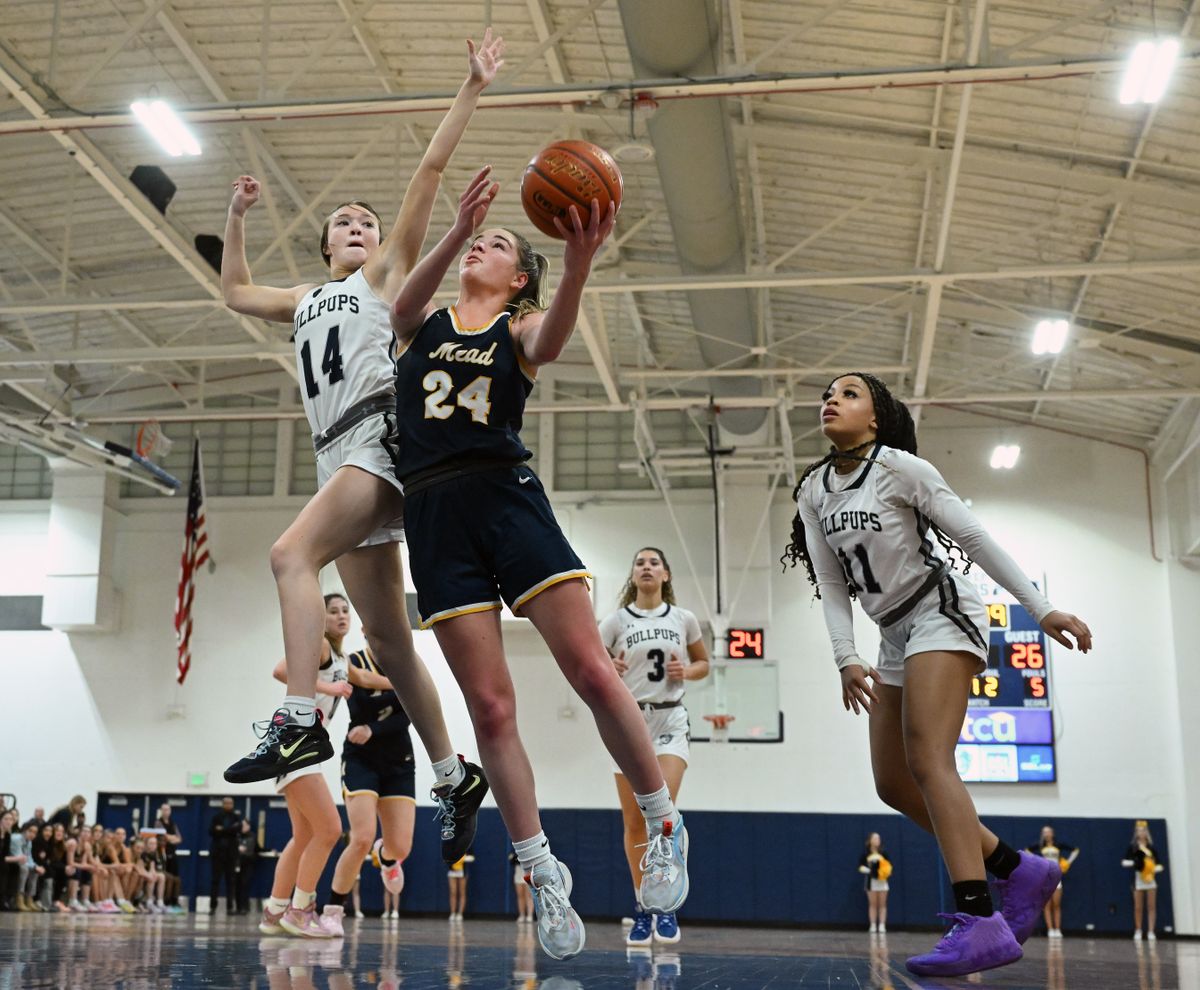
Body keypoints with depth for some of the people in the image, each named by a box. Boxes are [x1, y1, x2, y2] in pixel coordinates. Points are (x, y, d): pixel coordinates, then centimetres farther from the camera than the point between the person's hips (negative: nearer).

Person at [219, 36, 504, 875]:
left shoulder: (388, 272, 12)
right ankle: (456, 775, 12)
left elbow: (431, 169, 6)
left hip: (384, 435, -7)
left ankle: (301, 722, -35)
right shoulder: (307, 300, 29)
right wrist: (238, 218, 33)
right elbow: (235, 292, 40)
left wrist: (472, 90, 2)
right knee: (387, 635, 5)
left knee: (292, 553, -29)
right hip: (340, 456, 7)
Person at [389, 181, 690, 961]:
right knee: (490, 706, -1)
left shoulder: (520, 327, 11)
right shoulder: (421, 323, 16)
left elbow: (548, 345, -14)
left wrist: (579, 263, -34)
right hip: (435, 511, 2)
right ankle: (544, 872, 9)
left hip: (508, 496, -1)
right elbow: (407, 302, -9)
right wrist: (457, 228, -26)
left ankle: (665, 827, 8)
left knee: (592, 671, -11)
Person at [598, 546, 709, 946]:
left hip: (670, 720, -1)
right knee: (634, 821, 2)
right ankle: (642, 909, 14)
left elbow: (703, 663, 17)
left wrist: (686, 671, -5)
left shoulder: (683, 619, 5)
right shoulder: (616, 621, 2)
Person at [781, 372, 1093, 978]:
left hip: (942, 614, -7)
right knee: (893, 783, 2)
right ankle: (1019, 870, 13)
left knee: (926, 761, -23)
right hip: (895, 635, 8)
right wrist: (846, 660, -6)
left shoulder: (900, 467, -10)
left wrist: (1041, 609, -12)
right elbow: (831, 584, 5)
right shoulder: (814, 492, 7)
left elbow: (974, 538, -10)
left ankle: (979, 924, -28)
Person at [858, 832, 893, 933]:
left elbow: (889, 865, 8)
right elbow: (860, 866, 2)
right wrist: (866, 870, -17)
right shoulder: (865, 855, 0)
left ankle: (882, 925, 4)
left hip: (882, 880, 1)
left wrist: (887, 872, -11)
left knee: (882, 905, 2)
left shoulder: (883, 854, 3)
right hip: (871, 880, -1)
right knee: (873, 904, 2)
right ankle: (873, 925, 4)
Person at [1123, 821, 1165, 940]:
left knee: (1151, 907, 0)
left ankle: (1150, 932, 4)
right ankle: (1138, 931, 14)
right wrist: (1130, 863, -22)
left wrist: (1158, 868, -11)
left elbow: (1159, 863, 10)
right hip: (1138, 878, -2)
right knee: (1138, 907, 2)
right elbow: (1125, 861, -2)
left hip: (1151, 878, 2)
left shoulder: (1151, 846, 7)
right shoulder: (1133, 846, 1)